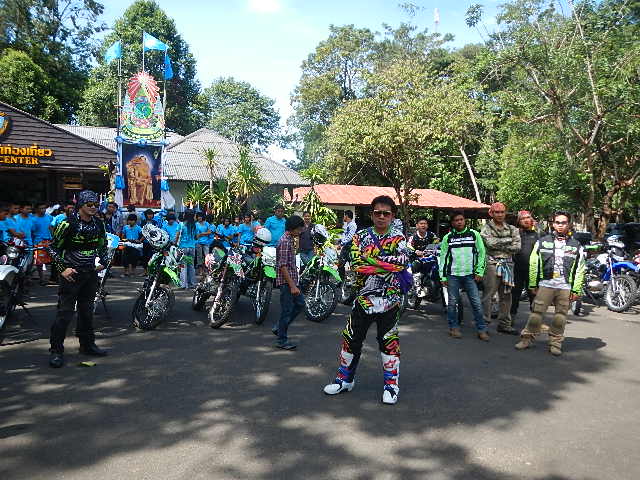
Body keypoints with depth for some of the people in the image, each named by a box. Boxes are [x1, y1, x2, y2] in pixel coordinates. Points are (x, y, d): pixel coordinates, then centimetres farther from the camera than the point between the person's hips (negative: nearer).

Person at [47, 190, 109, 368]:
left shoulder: (99, 225, 8)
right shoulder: (69, 224, -10)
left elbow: (103, 246, 22)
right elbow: (53, 247, -6)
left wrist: (102, 262, 8)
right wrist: (62, 268, -13)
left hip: (91, 273, 6)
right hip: (71, 274, -6)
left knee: (87, 310, 15)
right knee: (65, 312, -6)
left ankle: (87, 344, 27)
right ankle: (56, 351, 3)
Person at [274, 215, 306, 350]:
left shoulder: (290, 239, 13)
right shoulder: (285, 242, -18)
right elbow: (282, 266, -23)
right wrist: (292, 286, -24)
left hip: (292, 279, 10)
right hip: (286, 281, -10)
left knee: (300, 304, 16)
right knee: (287, 310, -2)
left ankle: (280, 328, 24)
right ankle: (282, 340, 9)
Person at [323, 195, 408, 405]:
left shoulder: (398, 238, 2)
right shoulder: (361, 236, 3)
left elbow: (402, 261, -18)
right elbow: (357, 265, -13)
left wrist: (371, 258, -18)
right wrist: (388, 264, -17)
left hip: (389, 299, -1)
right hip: (364, 296, 2)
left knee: (388, 340, 5)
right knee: (351, 338, 9)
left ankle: (391, 384, 21)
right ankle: (345, 379, 27)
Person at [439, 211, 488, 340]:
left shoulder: (474, 234, 6)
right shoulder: (448, 237, 8)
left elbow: (481, 253, 6)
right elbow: (443, 257, 8)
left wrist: (479, 271, -1)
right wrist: (443, 276, 3)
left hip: (470, 275, 0)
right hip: (453, 275, 1)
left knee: (477, 303, -2)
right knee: (452, 302, 5)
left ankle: (481, 329, 6)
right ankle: (454, 327, 17)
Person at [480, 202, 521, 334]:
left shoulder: (512, 229, 14)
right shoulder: (486, 229, 1)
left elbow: (517, 247, 0)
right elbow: (490, 243, -17)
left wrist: (499, 246, -7)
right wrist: (508, 240, -5)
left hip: (508, 264, 5)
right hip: (492, 264, -5)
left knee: (506, 295, 10)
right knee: (488, 294, -6)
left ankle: (504, 324, 19)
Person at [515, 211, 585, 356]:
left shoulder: (576, 246, 10)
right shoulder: (542, 242, 8)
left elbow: (580, 270, 7)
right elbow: (533, 264, 6)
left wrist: (576, 290, 1)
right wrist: (533, 284, 2)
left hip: (565, 287, 1)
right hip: (545, 284, -1)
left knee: (560, 317, 5)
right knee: (536, 313, -1)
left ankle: (555, 343, 17)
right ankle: (527, 338, 10)